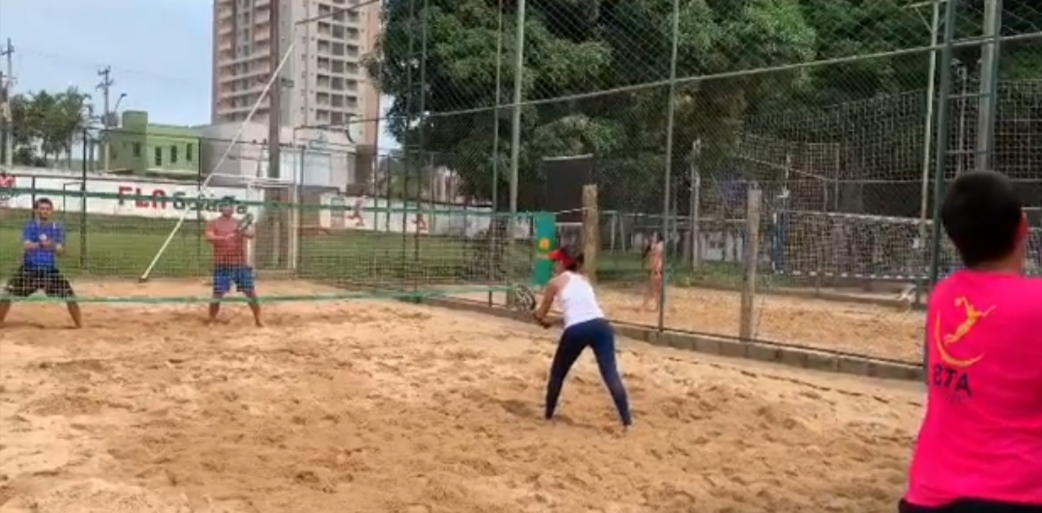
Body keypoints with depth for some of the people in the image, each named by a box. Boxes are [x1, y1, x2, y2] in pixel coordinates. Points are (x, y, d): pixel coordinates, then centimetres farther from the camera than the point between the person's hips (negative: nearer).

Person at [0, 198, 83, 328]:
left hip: (50, 270, 0)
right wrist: (39, 244, -39)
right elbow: (26, 246, -18)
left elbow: (60, 250, -10)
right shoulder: (30, 226, -2)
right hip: (29, 269, 0)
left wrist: (53, 246, -33)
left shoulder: (58, 228, 0)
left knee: (70, 296, -9)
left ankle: (80, 326, 3)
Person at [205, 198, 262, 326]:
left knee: (251, 292, 2)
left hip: (241, 264, 2)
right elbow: (209, 237, -16)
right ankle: (211, 321, 11)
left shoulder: (240, 223, 10)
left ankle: (258, 321, 12)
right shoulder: (213, 223, 3)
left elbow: (251, 234, -7)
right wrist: (224, 238, -35)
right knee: (217, 294, -3)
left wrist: (243, 232, -31)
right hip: (222, 265, -2)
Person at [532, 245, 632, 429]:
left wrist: (543, 321, 45)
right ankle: (627, 421, -13)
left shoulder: (555, 283, 14)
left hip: (576, 330, -3)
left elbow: (540, 314, 22)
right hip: (600, 325, 3)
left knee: (557, 373, 19)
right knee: (610, 373, -4)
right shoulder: (584, 279, 26)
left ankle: (548, 416, 30)